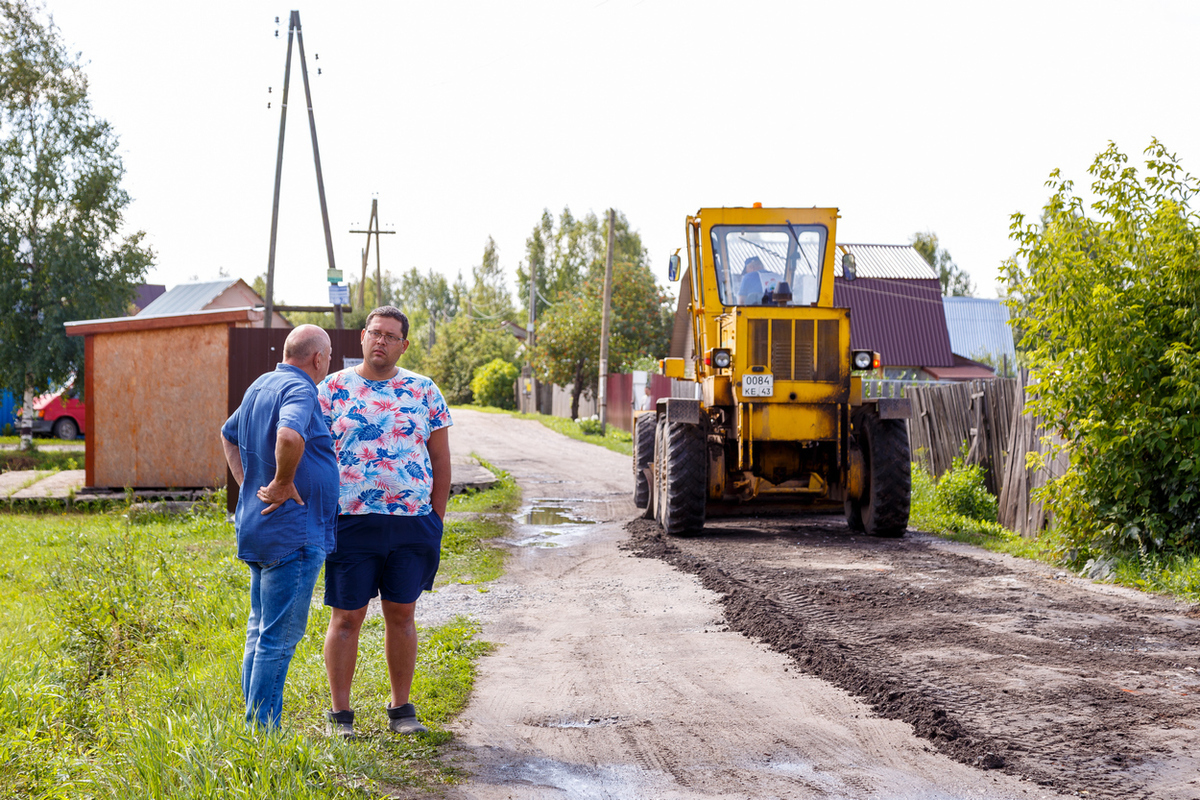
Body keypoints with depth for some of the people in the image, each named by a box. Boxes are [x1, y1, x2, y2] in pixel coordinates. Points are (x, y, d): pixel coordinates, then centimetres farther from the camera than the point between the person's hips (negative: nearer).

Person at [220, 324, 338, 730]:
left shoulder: (260, 386, 15)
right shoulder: (299, 390, -14)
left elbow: (228, 435, 32)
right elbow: (290, 436, -36)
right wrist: (282, 483, -21)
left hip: (257, 526, 10)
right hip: (292, 532, -10)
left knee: (261, 631, 15)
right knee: (279, 637, -6)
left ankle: (255, 726, 21)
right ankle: (262, 731, -4)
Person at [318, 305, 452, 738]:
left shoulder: (424, 391, 7)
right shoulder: (333, 389, 2)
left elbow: (440, 459, 10)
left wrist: (435, 520, 6)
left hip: (413, 524, 2)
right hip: (351, 522, -2)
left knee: (402, 614, 9)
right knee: (347, 617, 2)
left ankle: (401, 709, 20)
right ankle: (340, 713, 12)